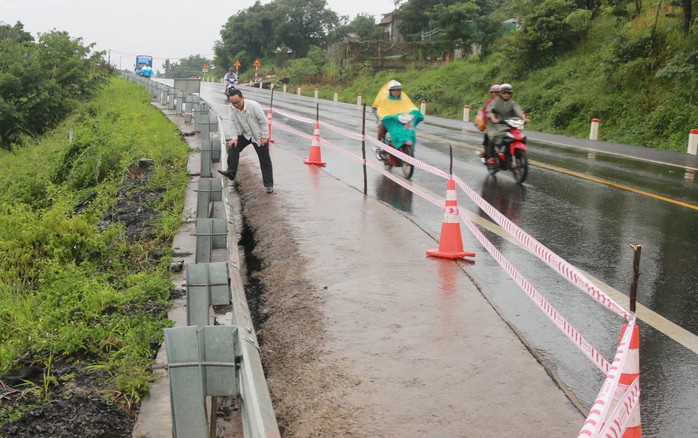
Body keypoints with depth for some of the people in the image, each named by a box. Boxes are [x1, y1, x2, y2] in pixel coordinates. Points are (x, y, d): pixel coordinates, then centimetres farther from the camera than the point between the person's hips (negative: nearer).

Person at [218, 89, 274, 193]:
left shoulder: (253, 105, -27)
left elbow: (263, 121, -19)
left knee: (265, 161, 2)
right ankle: (231, 172, -17)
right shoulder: (232, 107, -14)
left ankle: (269, 185, 11)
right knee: (233, 146, -22)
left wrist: (264, 137, -17)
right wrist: (234, 137, -21)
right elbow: (232, 122, -9)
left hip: (258, 136, -4)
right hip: (245, 134, 4)